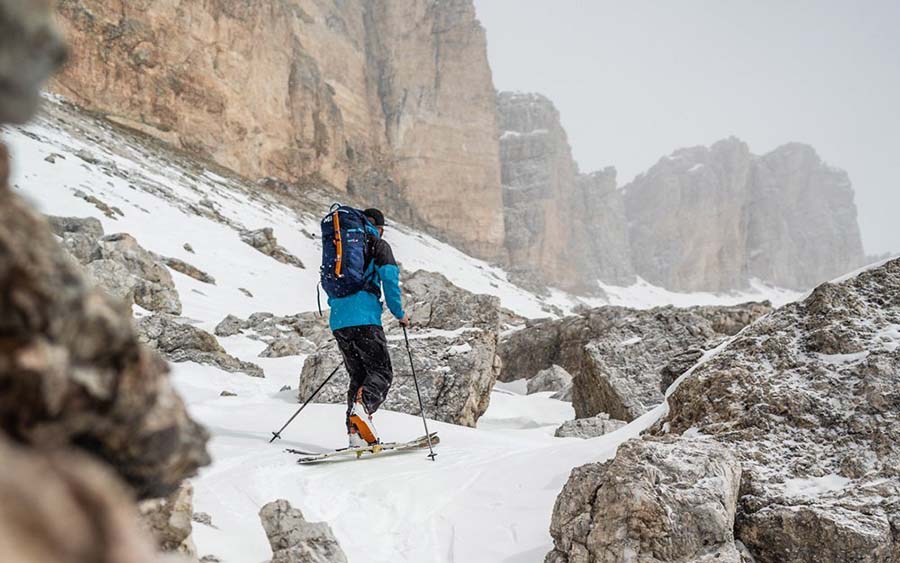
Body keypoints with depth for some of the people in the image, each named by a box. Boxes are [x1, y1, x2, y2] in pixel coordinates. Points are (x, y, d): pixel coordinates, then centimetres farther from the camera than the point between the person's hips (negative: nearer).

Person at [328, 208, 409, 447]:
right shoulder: (378, 245, 6)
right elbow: (389, 279, -6)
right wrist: (399, 313, 3)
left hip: (338, 322, 6)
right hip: (364, 319, -6)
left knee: (358, 375, 11)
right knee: (382, 373, -3)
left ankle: (356, 433, -1)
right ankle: (362, 409, -32)